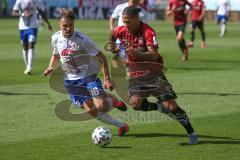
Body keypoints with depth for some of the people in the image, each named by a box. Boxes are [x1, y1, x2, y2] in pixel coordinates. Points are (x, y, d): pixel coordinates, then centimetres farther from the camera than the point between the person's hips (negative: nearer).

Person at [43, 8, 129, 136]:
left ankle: (112, 100, 16)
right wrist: (51, 67, -2)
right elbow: (56, 56, 18)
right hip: (71, 81, 3)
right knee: (92, 111, -11)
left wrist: (107, 79, -15)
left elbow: (101, 58, -11)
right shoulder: (56, 38, -3)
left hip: (89, 76, -3)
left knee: (102, 106, -21)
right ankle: (120, 125, 5)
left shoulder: (82, 39, -17)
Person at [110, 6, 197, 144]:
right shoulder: (121, 31, -5)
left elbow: (154, 55, -33)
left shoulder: (148, 32, -20)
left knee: (171, 106, -9)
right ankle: (159, 107, 6)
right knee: (135, 103, -24)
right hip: (136, 75, 4)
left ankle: (191, 133, 10)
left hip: (154, 73, -4)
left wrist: (138, 54, -49)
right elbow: (112, 34, 22)